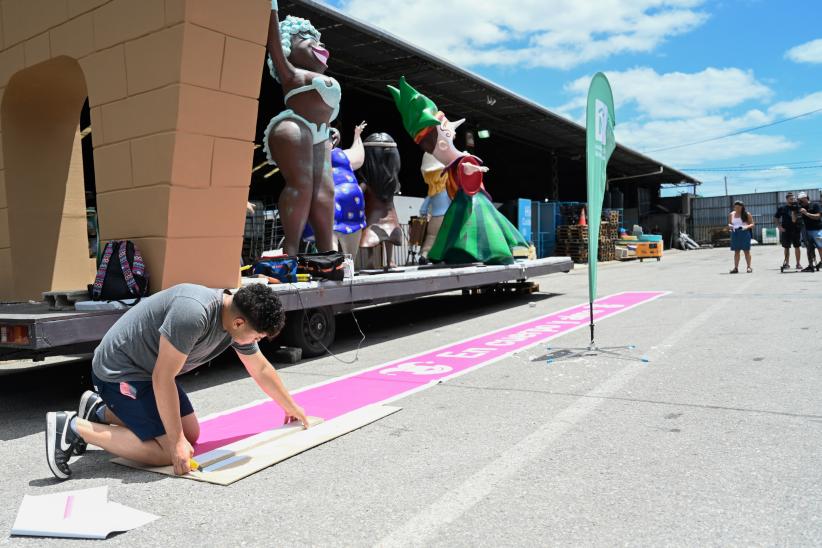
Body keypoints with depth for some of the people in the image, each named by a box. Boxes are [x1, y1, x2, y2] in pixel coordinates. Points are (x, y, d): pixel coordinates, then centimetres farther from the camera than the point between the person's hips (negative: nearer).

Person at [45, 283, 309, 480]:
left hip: (149, 370, 9)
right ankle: (75, 427, -7)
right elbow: (163, 378, -28)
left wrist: (292, 408, 22)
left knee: (191, 434, 11)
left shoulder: (237, 319, -4)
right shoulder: (193, 313, -33)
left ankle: (100, 411, 19)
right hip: (118, 372, -9)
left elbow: (261, 369, 12)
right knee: (167, 451, -16)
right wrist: (177, 442, -23)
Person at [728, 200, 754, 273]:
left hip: (744, 233, -3)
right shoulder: (731, 214, 9)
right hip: (735, 233, 3)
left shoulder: (747, 214, 0)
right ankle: (736, 268, 6)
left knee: (746, 250, -1)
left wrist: (747, 227, -19)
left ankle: (749, 267, 5)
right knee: (736, 251, 4)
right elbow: (729, 223, 16)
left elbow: (752, 224, 1)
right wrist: (730, 226, -7)